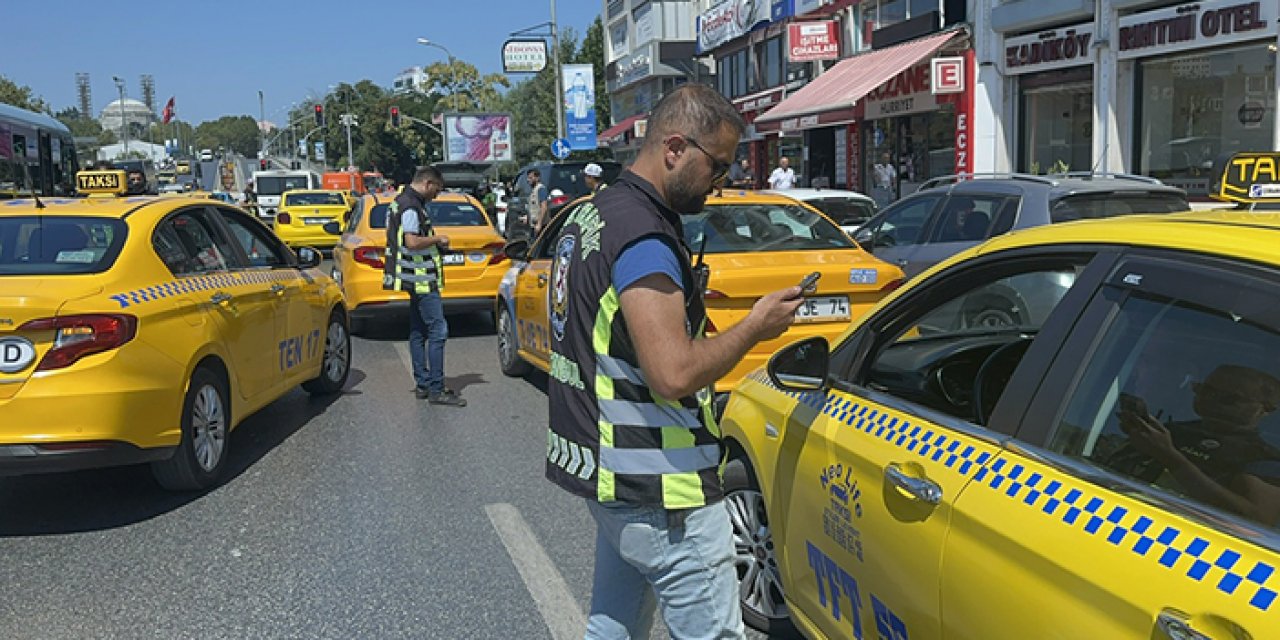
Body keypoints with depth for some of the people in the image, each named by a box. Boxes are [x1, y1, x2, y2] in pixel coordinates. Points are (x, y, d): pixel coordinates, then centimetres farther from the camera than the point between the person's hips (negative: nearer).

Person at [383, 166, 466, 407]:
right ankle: (436, 389, -9)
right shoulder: (410, 206, -15)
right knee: (438, 331, -10)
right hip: (421, 278, -11)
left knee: (418, 332, 12)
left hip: (417, 279, 11)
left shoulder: (407, 202, 18)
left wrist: (435, 242, 14)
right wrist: (437, 238, -11)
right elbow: (412, 242, -25)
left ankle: (422, 384, 18)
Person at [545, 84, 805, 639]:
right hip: (659, 491, -10)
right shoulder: (645, 238, -21)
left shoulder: (590, 216, 11)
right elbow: (674, 375, -27)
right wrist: (755, 326, -14)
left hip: (603, 471, 10)